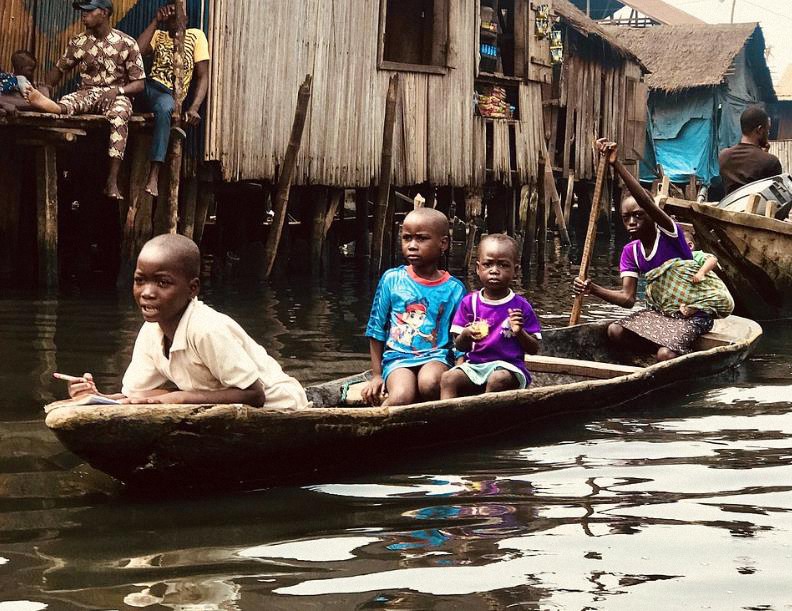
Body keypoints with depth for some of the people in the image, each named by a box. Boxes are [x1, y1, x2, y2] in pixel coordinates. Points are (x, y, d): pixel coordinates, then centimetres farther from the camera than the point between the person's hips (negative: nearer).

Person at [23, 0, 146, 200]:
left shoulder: (127, 43, -3)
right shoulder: (78, 42, 6)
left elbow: (139, 84, -2)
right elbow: (59, 69, 15)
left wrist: (118, 90, -21)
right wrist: (43, 91, -3)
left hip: (117, 95, -3)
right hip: (87, 93, 3)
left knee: (118, 114, -39)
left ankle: (112, 182, -48)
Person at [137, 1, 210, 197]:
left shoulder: (195, 35, 10)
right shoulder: (158, 35, 21)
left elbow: (203, 76, 1)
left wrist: (194, 108, -14)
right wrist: (155, 21, 1)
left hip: (170, 96, -5)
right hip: (148, 86, 5)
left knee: (164, 107, -41)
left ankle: (153, 175, -48)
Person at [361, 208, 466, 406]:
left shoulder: (454, 289, 5)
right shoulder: (391, 279, 5)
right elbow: (376, 331, 11)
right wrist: (377, 375, 9)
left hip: (436, 355, 1)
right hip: (398, 357, -1)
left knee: (429, 384, -35)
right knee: (401, 397, -33)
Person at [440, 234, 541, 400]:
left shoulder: (520, 306, 3)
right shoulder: (469, 302, 8)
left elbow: (533, 349, 5)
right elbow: (460, 346, 8)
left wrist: (520, 332, -15)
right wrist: (466, 335, -15)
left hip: (508, 366, -3)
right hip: (475, 365, 3)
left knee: (498, 380, -35)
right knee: (448, 378, -24)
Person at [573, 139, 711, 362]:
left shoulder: (669, 235, -16)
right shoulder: (630, 252, 2)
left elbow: (647, 203, -36)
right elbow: (628, 298, -8)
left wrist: (617, 165, -45)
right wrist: (593, 289, -26)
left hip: (693, 315, -7)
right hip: (660, 312, 7)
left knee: (666, 356, -32)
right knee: (615, 331, -16)